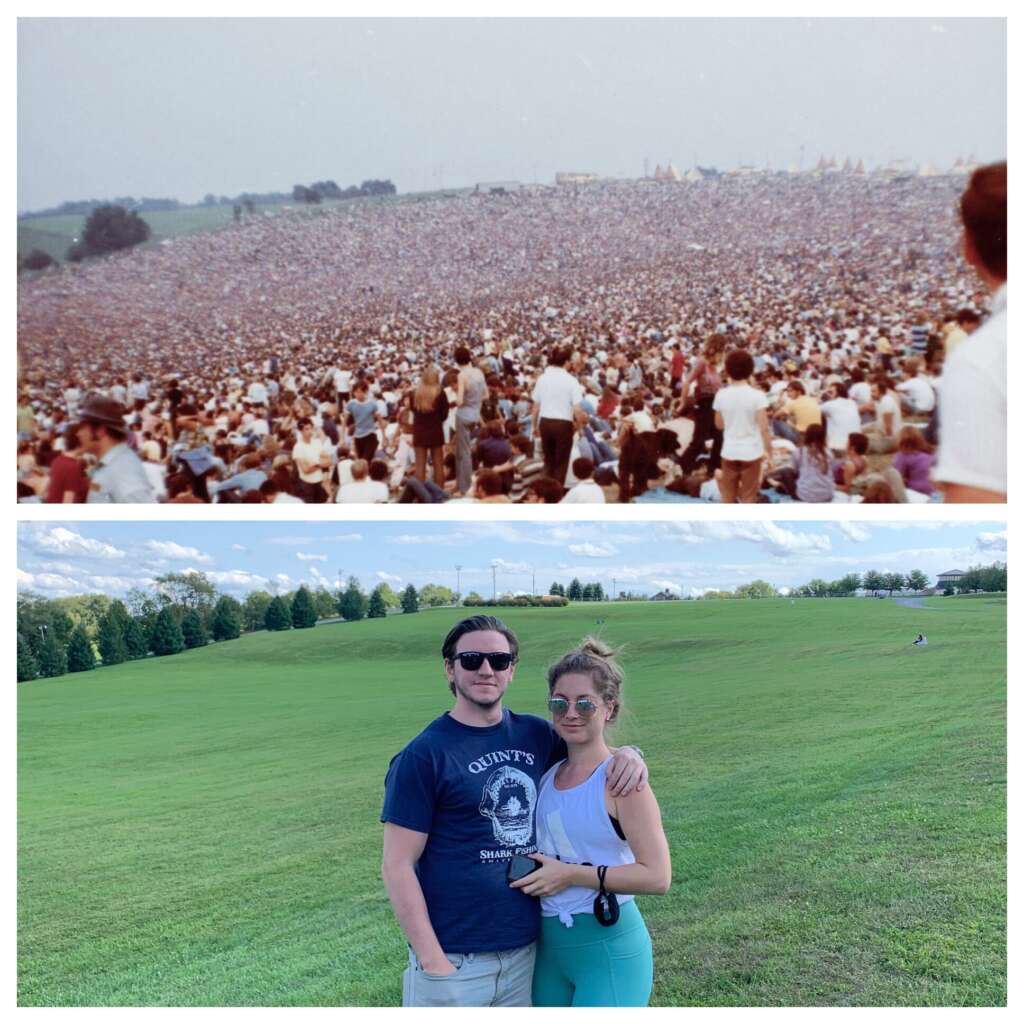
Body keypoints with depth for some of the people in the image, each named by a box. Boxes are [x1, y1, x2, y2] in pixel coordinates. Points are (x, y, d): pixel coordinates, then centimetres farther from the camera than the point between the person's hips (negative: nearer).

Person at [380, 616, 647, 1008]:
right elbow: (397, 866, -10)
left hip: (527, 952, 4)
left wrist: (627, 753, -5)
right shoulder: (423, 755, -10)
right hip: (454, 961, -4)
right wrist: (433, 962, -15)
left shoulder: (534, 734, 2)